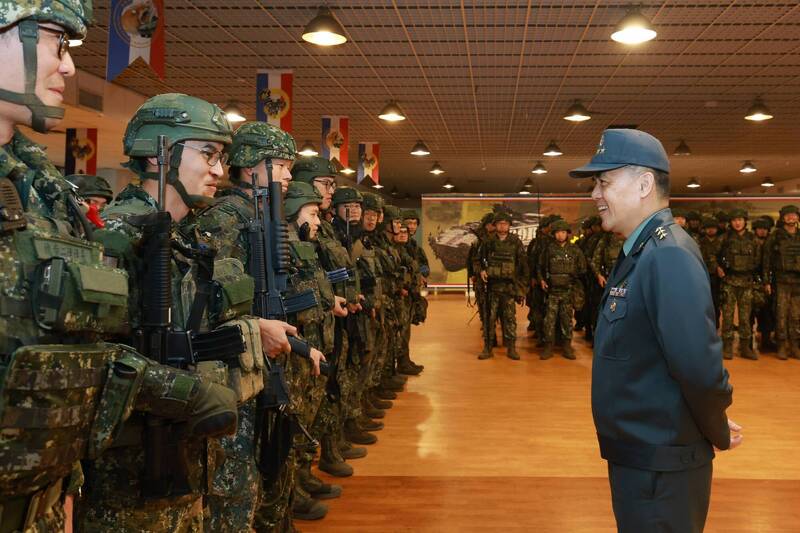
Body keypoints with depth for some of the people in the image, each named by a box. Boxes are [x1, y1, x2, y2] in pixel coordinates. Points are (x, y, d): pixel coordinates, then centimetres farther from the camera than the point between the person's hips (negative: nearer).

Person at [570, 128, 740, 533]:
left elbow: (700, 367, -28)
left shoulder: (668, 255, -23)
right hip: (636, 454, 9)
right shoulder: (639, 253, 8)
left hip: (659, 467, -9)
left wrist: (718, 435, -12)